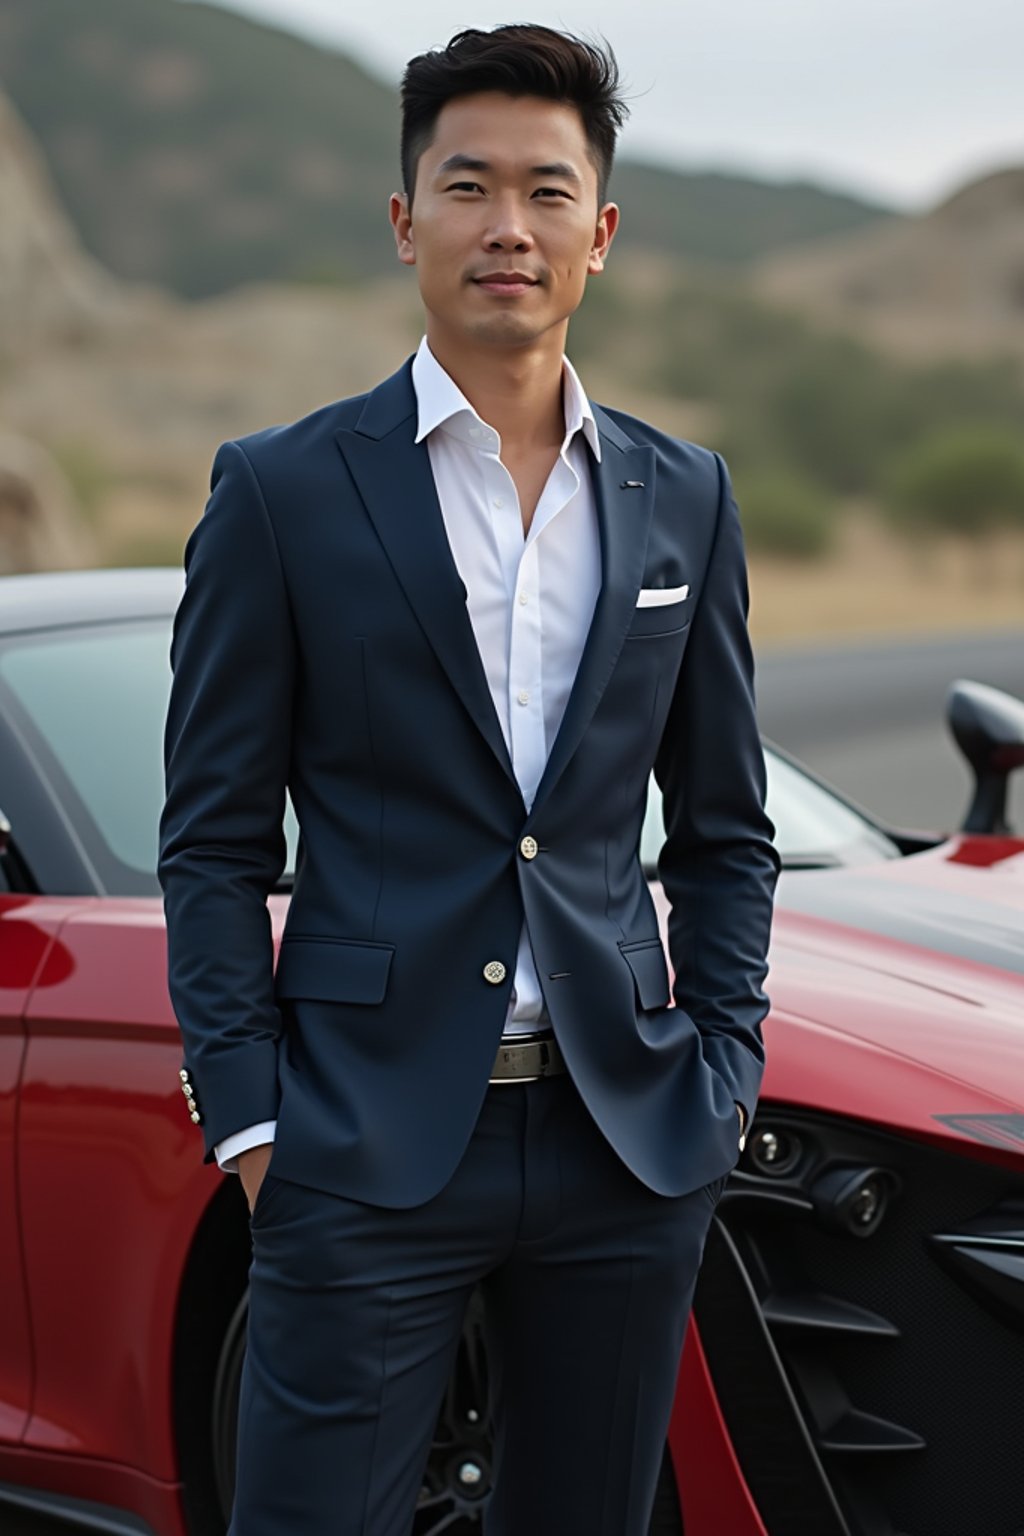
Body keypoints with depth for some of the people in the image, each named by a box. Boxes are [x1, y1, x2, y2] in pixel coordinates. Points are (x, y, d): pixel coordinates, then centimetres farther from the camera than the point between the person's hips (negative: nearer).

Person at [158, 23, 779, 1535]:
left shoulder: (684, 498, 10)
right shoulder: (283, 492, -1)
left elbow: (725, 827, 15)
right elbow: (213, 842, -1)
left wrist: (725, 1069, 5)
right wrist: (247, 1115, -7)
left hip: (629, 1139, 4)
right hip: (366, 1143, -3)